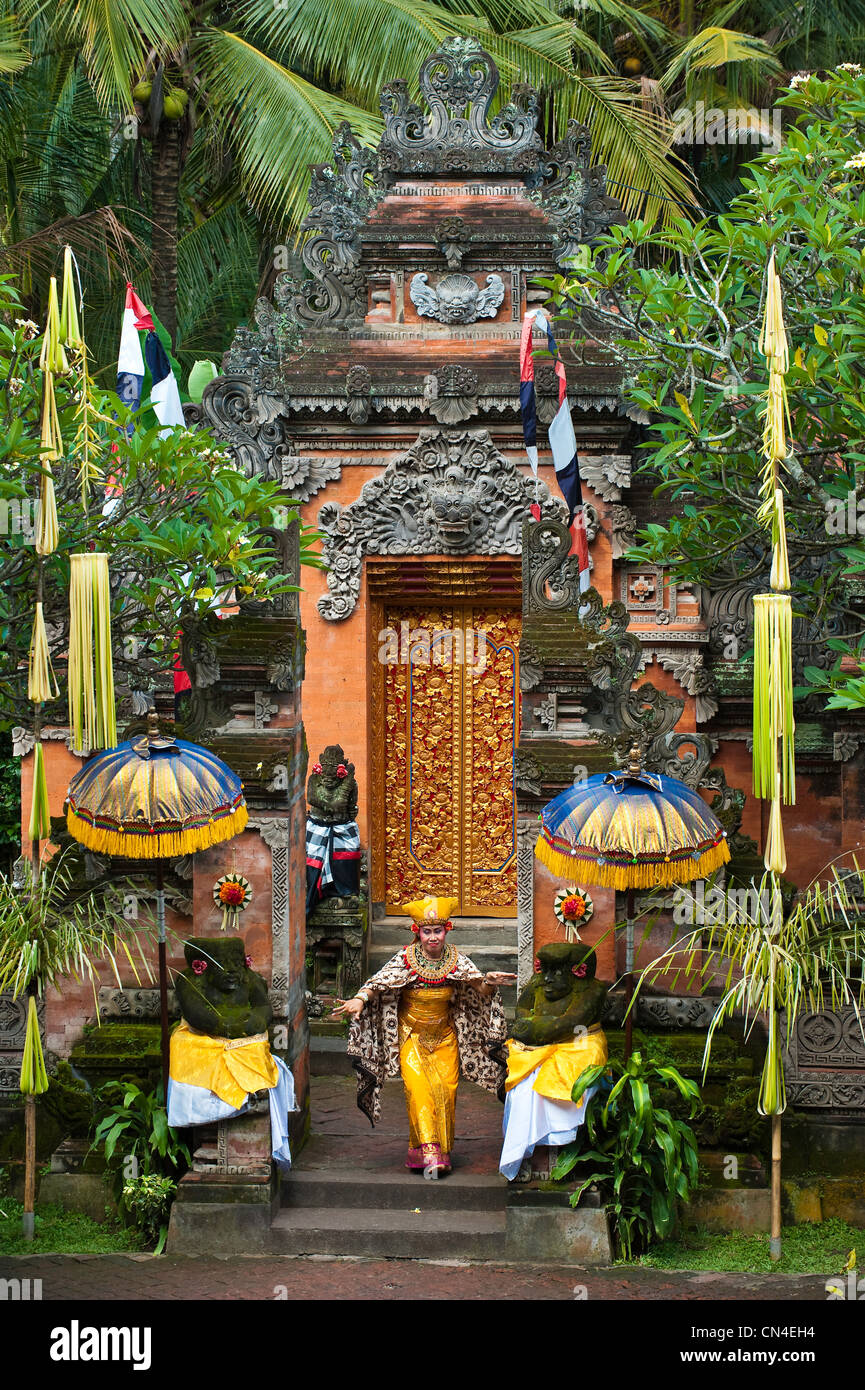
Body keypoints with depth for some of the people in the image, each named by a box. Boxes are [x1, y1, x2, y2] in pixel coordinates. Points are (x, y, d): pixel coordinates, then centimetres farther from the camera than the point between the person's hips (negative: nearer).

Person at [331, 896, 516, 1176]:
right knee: (418, 1087, -18)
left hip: (445, 1037, 2)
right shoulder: (405, 959, -10)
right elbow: (378, 982, -19)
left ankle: (442, 1153, 3)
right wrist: (359, 1000, -38)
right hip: (412, 1036, -2)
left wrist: (489, 983, -31)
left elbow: (480, 988, -7)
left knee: (445, 1090, -8)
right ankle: (428, 1152, -23)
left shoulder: (456, 960, -3)